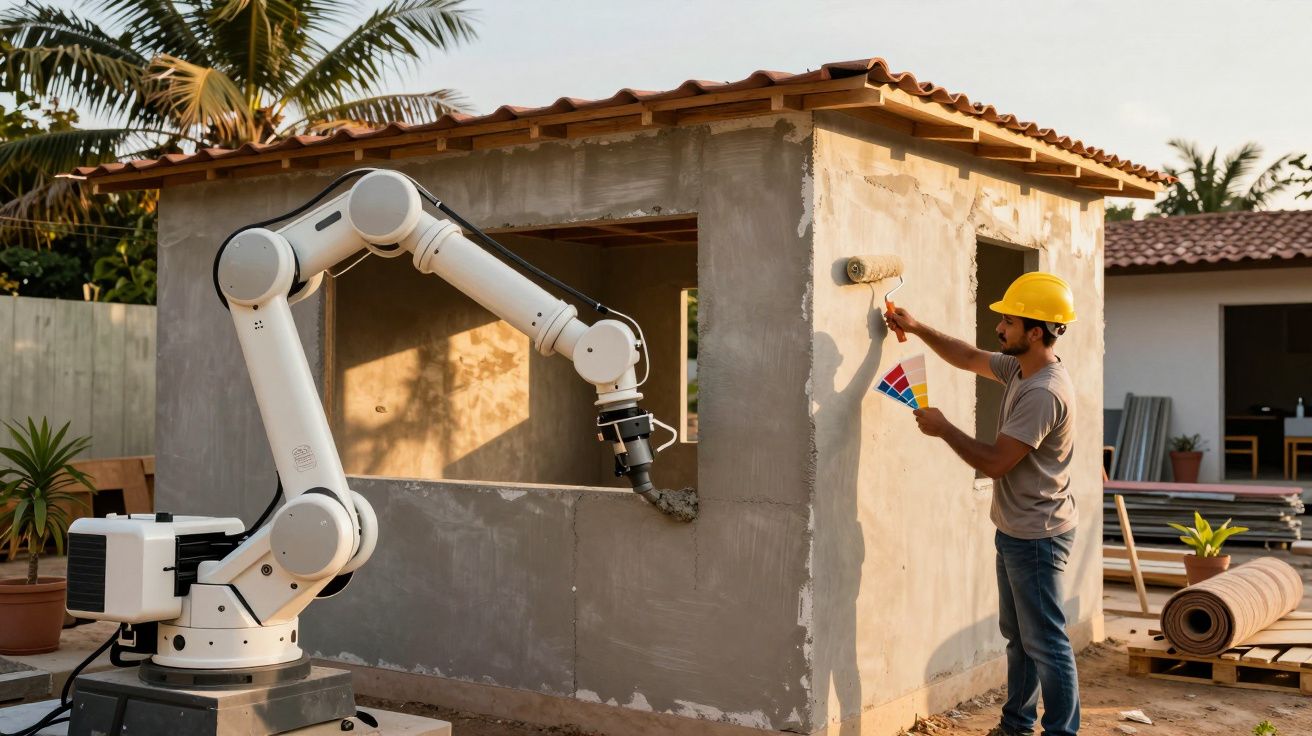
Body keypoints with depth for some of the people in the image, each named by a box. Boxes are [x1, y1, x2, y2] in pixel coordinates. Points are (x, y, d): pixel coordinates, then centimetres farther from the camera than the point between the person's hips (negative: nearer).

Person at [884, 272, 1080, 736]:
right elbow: (968, 358, 20)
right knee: (1017, 634, 19)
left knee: (1045, 642, -3)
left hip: (1036, 536, -10)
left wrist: (942, 429, -14)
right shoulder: (1019, 369, 4)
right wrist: (918, 328, 10)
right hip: (1015, 529, 10)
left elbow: (994, 462, -25)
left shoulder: (1044, 393, -25)